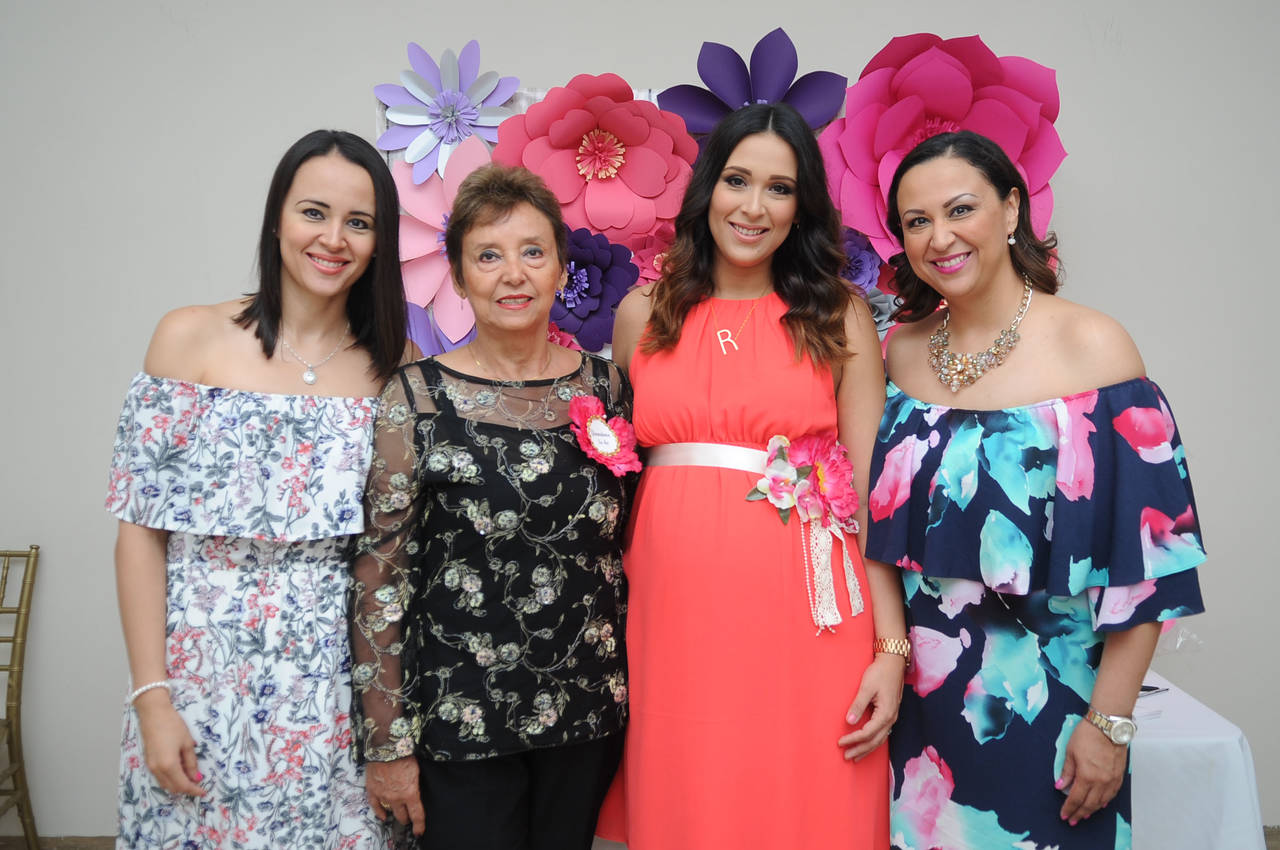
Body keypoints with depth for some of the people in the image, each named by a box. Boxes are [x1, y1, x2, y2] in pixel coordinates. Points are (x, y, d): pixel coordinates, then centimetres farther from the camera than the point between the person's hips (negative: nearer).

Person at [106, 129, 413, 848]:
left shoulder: (398, 365, 1)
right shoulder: (191, 338, -3)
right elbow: (141, 531, -3)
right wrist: (152, 698, -7)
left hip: (341, 694, 1)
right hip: (205, 691, -1)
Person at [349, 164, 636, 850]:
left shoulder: (606, 386, 1)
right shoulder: (417, 396, -9)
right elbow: (379, 573, -9)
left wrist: (628, 689, 10)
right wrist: (386, 743, -8)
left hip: (589, 714, 4)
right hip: (459, 719, -3)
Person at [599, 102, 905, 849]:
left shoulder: (838, 316, 4)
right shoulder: (644, 312, 8)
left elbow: (871, 492, 0)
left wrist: (892, 648, -6)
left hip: (807, 627, -1)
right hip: (675, 624, 2)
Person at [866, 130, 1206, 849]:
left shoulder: (1092, 345, -12)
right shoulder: (900, 350, 1)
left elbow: (1148, 552, -12)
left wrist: (1111, 721, -12)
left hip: (1045, 705, -3)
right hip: (915, 699, 4)